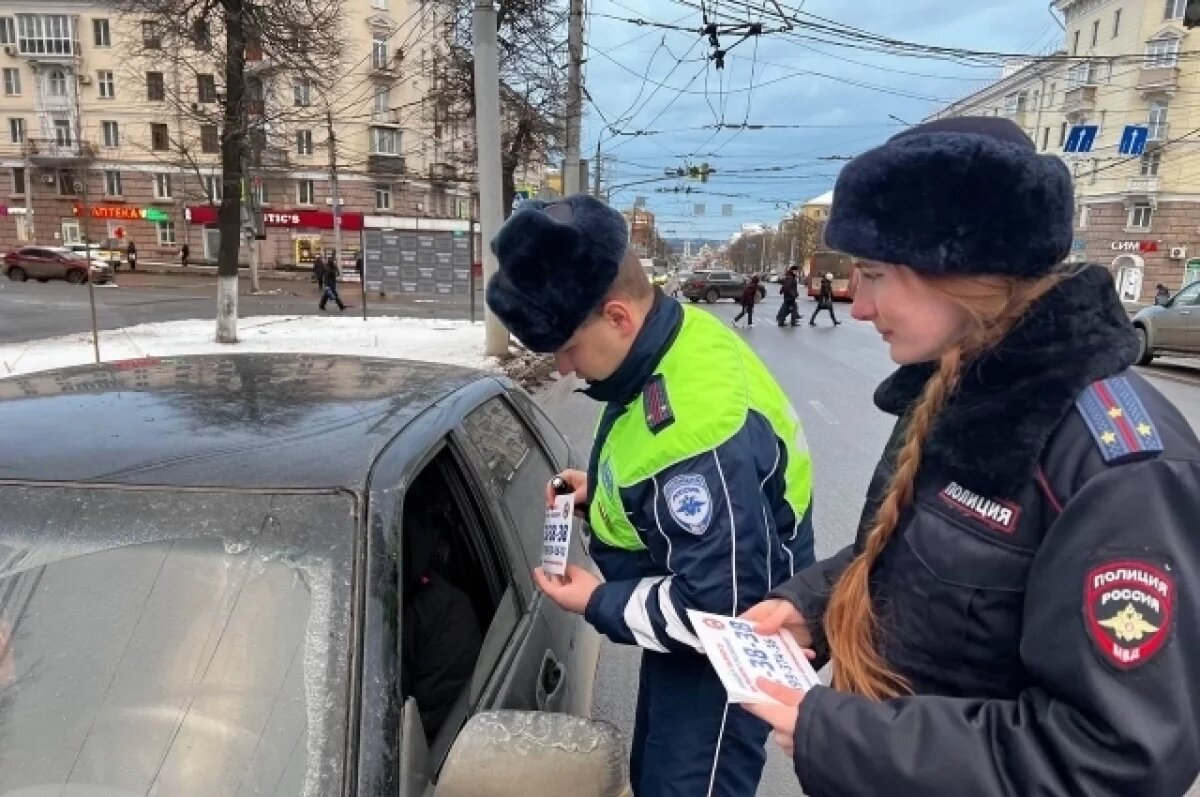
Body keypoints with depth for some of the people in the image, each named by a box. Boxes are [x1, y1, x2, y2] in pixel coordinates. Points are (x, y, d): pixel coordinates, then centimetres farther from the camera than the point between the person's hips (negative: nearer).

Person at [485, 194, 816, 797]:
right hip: (684, 627, 9)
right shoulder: (673, 341, -8)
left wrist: (597, 604, -18)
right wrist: (601, 489, -2)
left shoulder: (698, 423, -37)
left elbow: (720, 608, -31)